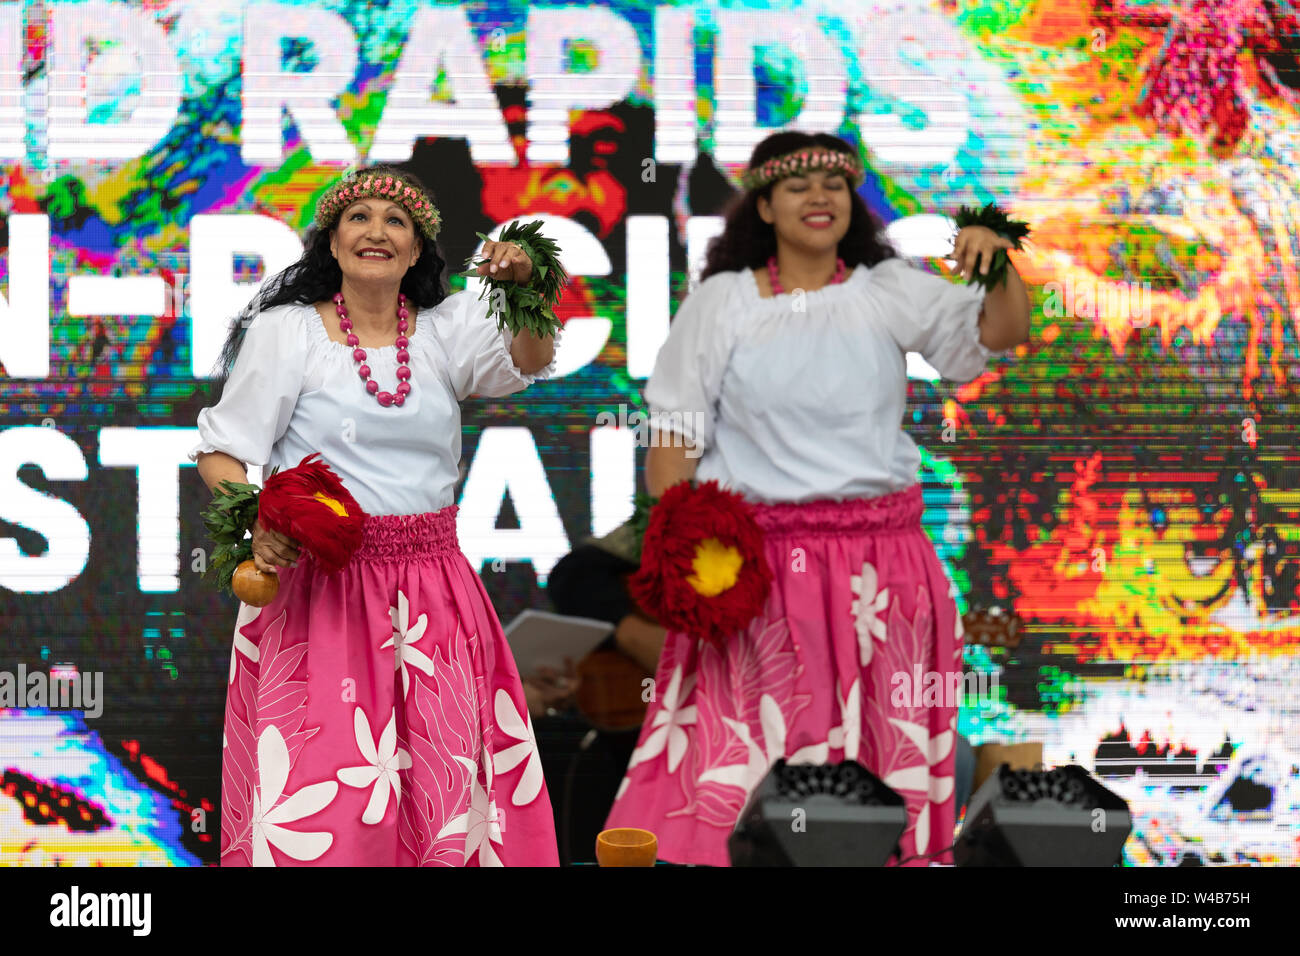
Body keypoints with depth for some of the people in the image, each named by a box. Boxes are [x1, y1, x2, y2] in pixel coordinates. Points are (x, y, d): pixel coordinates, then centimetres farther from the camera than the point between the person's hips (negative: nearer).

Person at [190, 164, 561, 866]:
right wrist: (258, 522, -18)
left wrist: (524, 293, -30)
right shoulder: (287, 333, 1)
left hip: (431, 587, 3)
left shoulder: (445, 330, 8)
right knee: (316, 793, -7)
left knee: (444, 781, 2)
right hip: (320, 587, -3)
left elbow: (528, 361, -9)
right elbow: (220, 452, 1)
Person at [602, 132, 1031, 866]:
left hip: (879, 555, 2)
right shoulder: (722, 301, 5)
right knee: (748, 744, -5)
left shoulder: (889, 294, 6)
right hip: (759, 554, -1)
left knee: (875, 744, 5)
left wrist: (1001, 267, -24)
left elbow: (1000, 332, -3)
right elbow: (676, 429, 4)